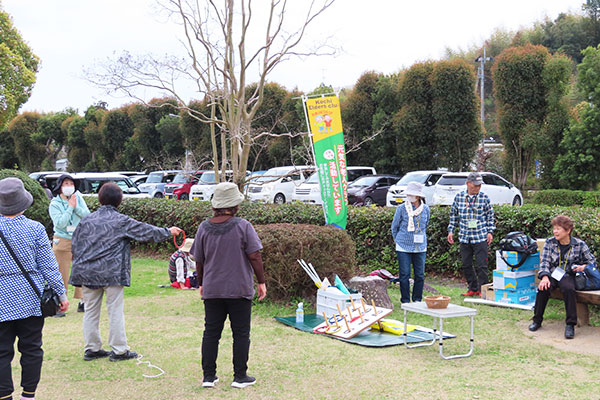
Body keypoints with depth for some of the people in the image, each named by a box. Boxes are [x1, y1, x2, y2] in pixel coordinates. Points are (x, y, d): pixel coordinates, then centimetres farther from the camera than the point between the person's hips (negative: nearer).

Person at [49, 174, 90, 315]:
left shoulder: (78, 197, 5)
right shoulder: (54, 204, -7)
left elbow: (87, 215, -2)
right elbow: (60, 223, -18)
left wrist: (76, 206, -15)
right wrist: (70, 207, -17)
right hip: (63, 242, -4)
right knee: (62, 274, -3)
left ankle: (82, 301, 18)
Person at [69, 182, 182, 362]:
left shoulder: (86, 221, 6)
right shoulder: (121, 221, -5)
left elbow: (75, 246, 12)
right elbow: (146, 231, 3)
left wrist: (79, 266, 23)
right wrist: (168, 231, 17)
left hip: (87, 273, 4)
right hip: (112, 273, -4)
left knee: (90, 310, 12)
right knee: (115, 310, 3)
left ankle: (91, 349, 18)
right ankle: (119, 350, 7)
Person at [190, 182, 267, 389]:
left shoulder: (204, 228, 1)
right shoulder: (242, 226, -10)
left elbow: (199, 261, 8)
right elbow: (255, 257, -10)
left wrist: (201, 283, 21)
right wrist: (261, 282, 0)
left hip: (211, 289, 4)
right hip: (239, 289, -3)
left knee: (211, 333, 10)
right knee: (241, 333, 6)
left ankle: (208, 376, 14)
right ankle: (240, 376, 11)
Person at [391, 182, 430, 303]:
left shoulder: (425, 209, 3)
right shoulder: (401, 208, -4)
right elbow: (394, 227, 9)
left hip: (420, 247, 2)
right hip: (403, 247, -2)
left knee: (420, 275, 5)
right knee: (404, 275, -2)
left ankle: (417, 300, 18)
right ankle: (405, 301, 9)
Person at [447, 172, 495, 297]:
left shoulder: (484, 198, -1)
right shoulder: (459, 197, 4)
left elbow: (490, 216, 6)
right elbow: (454, 215, 13)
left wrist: (490, 231, -1)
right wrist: (451, 231, 8)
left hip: (481, 238, -3)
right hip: (464, 237, 3)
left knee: (481, 265, -3)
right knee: (466, 265, 9)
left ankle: (482, 290, 8)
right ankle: (473, 289, 21)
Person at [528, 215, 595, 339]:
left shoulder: (579, 244, 1)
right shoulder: (550, 242, 5)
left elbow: (592, 261, 11)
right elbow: (545, 261, -2)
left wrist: (584, 267, -11)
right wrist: (545, 277, -18)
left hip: (568, 275, -2)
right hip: (552, 274, 2)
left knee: (568, 289, -35)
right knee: (543, 288, -29)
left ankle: (570, 324, -25)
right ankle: (537, 320, -10)